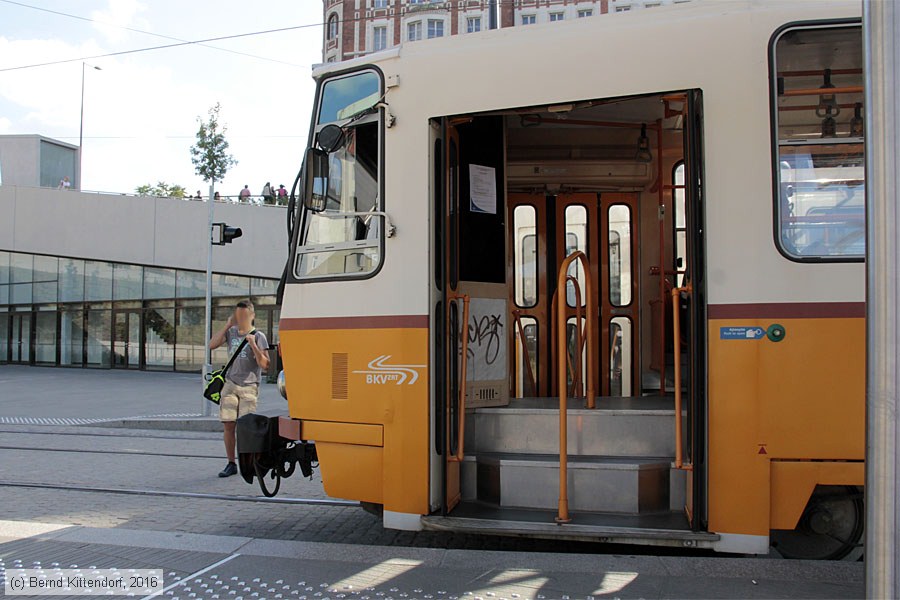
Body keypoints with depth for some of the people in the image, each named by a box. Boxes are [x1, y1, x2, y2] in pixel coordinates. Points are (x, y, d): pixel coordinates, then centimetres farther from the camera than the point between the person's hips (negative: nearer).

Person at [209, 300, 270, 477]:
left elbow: (265, 365, -7)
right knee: (228, 424, 1)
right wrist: (227, 326, -3)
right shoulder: (231, 333, 12)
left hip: (249, 386, -4)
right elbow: (212, 345, -1)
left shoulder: (258, 336, -1)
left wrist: (253, 345, -19)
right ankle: (231, 464, 10)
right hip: (230, 384, 4)